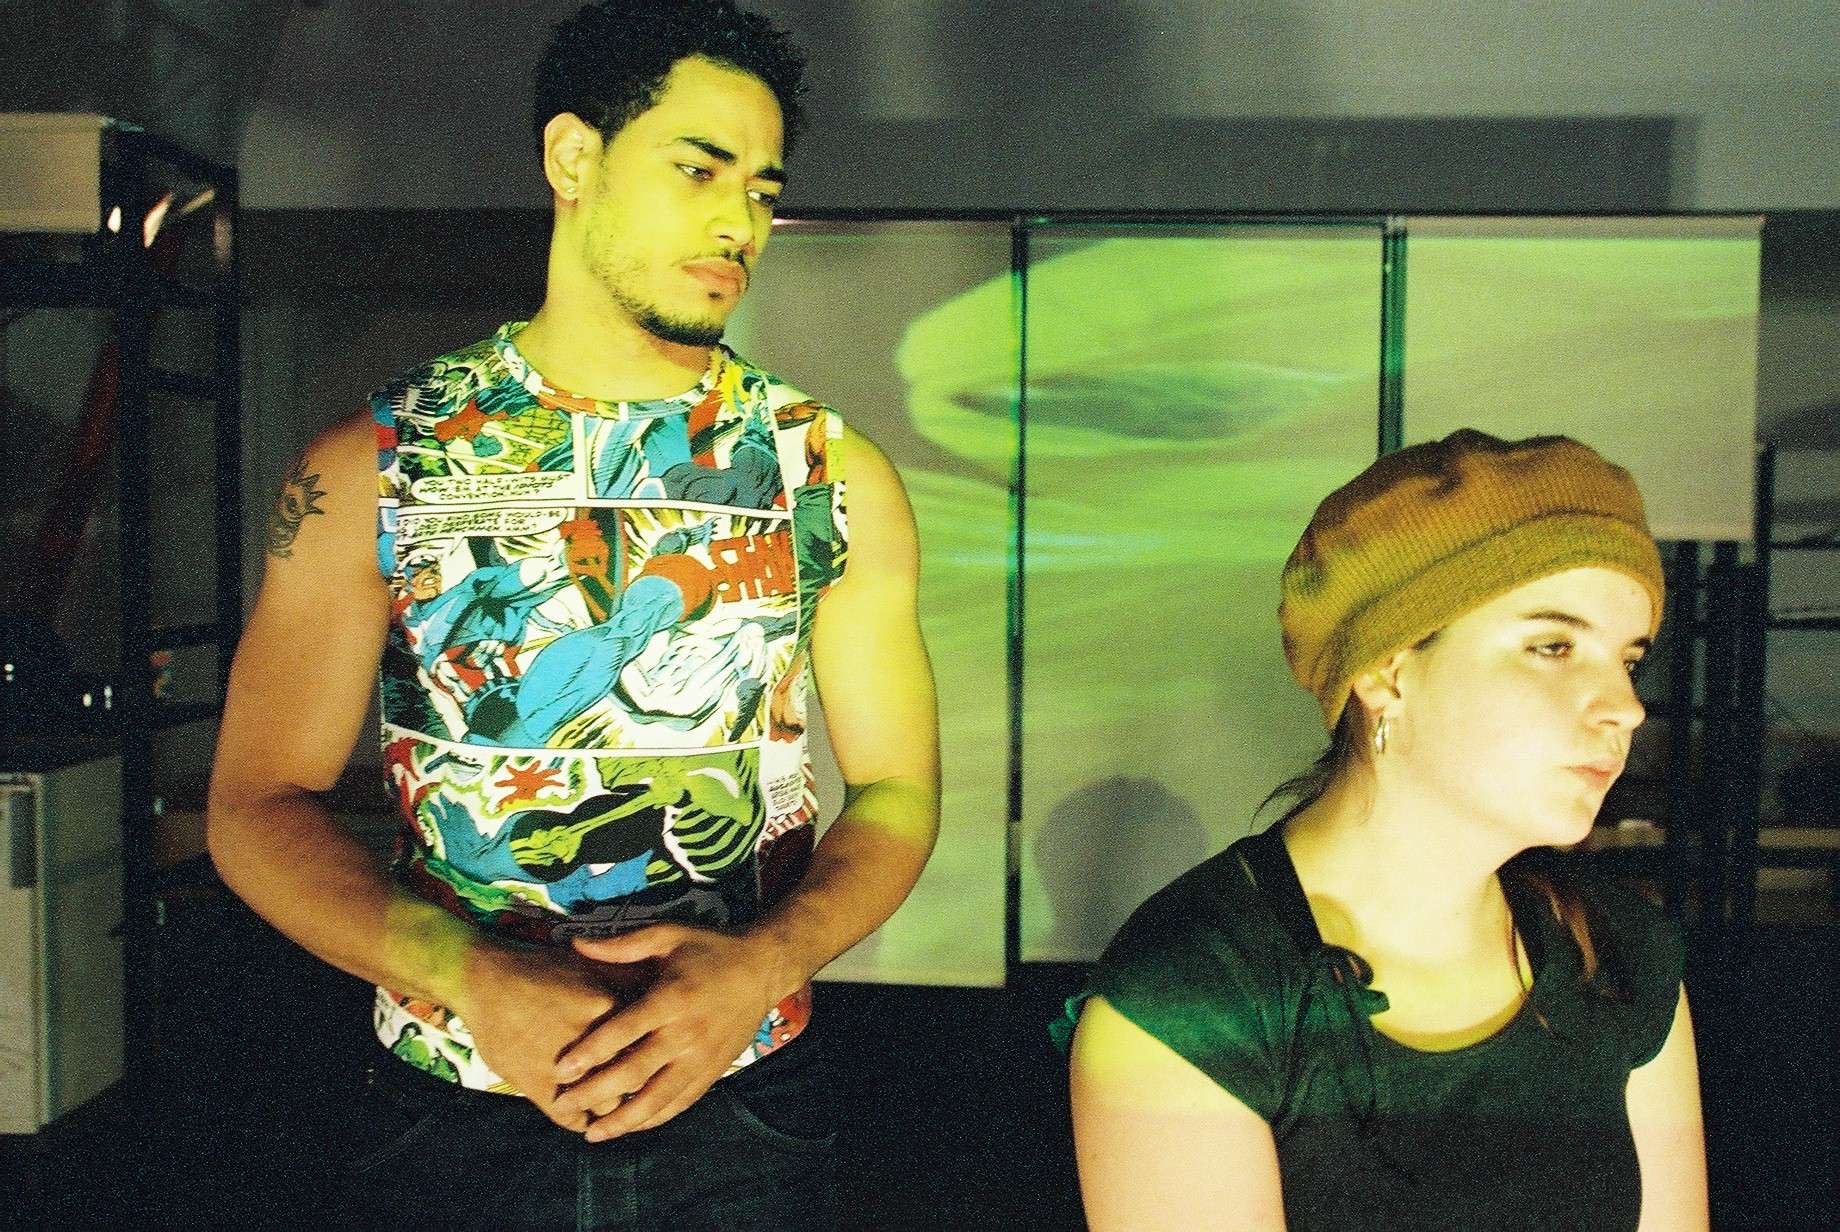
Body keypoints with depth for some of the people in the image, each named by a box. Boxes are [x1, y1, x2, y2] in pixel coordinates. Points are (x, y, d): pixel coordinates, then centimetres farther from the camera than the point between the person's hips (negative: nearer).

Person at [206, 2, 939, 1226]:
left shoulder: (836, 475, -2)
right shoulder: (372, 468, -4)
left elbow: (896, 788, -1)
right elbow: (261, 804, -4)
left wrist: (765, 962, -19)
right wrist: (471, 975, -21)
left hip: (740, 1111, 1)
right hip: (452, 1115, 0)